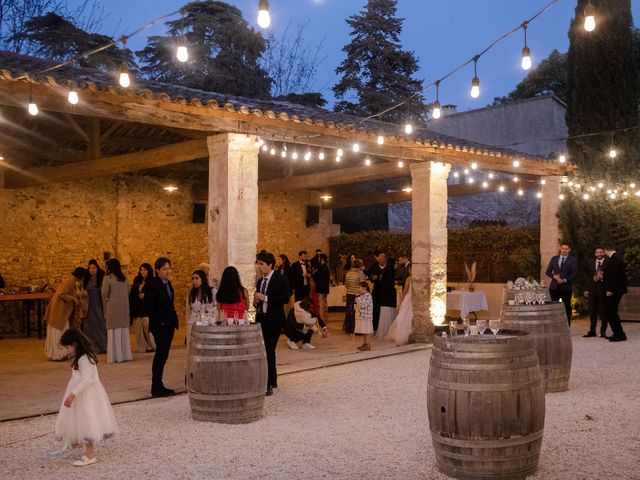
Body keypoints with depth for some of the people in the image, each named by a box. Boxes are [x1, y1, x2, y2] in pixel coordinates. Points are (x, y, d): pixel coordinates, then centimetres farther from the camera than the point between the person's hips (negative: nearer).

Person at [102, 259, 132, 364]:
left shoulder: (107, 278, -7)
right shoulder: (124, 278, 8)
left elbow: (104, 294, -6)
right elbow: (128, 293, 8)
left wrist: (105, 310, 5)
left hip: (113, 308, -5)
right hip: (124, 307, 5)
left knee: (114, 331, 0)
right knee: (124, 331, 10)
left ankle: (116, 356, 1)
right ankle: (126, 355, 13)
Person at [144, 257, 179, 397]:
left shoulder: (168, 283, 14)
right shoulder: (152, 284, -11)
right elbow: (148, 305, -15)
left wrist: (175, 320, 11)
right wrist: (158, 321, -17)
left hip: (169, 325, 8)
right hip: (159, 326, -8)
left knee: (162, 355, 11)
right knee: (161, 355, -5)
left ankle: (158, 386, 18)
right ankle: (156, 387, 2)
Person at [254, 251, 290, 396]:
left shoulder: (280, 280, -6)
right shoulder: (260, 282, 15)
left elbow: (285, 298, -17)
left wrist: (265, 298, -19)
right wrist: (256, 302, -1)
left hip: (273, 320, -7)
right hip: (261, 319, 7)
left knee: (269, 351, -12)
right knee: (265, 351, 11)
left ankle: (268, 386, -10)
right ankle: (273, 381, 24)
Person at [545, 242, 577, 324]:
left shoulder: (572, 260, 1)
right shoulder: (554, 258, 12)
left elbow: (574, 274, -5)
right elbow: (548, 271, 12)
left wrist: (565, 280, -16)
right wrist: (554, 276, -8)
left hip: (566, 287, -3)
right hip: (554, 287, 3)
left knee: (567, 308, 3)